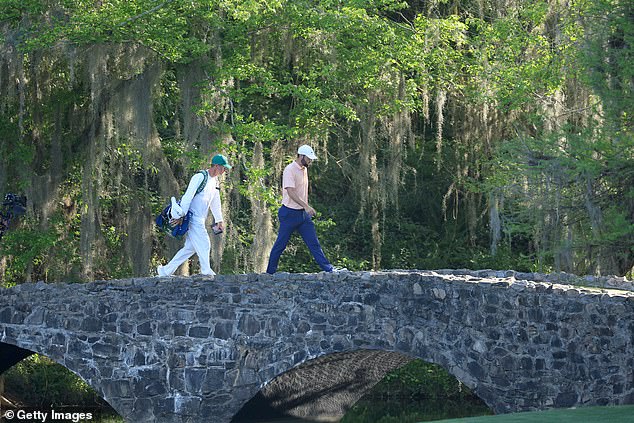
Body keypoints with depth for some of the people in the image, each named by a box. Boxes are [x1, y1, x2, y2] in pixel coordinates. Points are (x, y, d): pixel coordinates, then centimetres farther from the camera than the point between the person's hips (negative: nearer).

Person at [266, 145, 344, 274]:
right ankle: (270, 271, 13)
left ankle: (328, 268, -3)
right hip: (290, 213, -7)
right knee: (281, 244, 2)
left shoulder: (304, 169, 11)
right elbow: (291, 192, -26)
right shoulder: (290, 170, -16)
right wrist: (306, 206, -32)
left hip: (303, 213, 7)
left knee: (314, 243, 2)